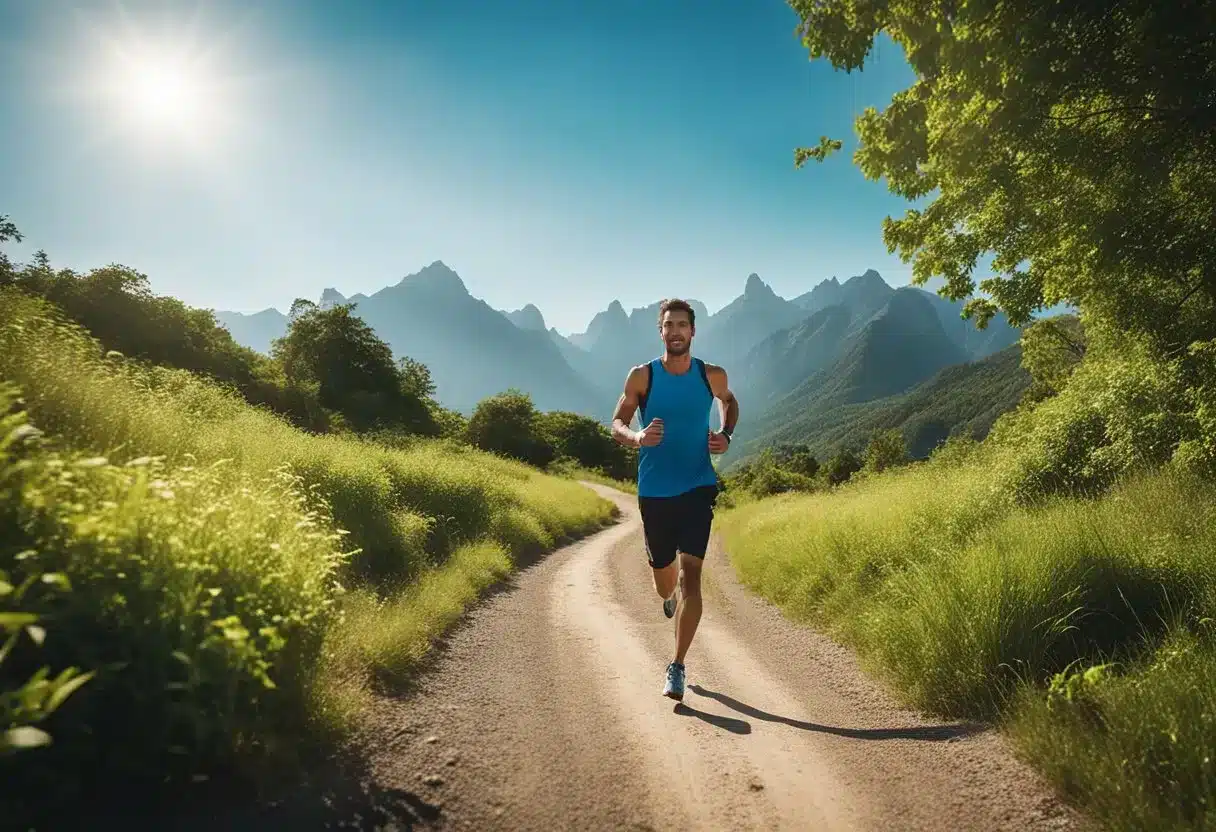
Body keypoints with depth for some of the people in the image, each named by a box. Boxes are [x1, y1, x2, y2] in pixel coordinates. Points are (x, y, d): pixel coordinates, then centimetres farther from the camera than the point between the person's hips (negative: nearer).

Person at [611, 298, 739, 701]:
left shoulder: (712, 376, 0)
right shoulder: (641, 376, -4)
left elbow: (730, 402, 21)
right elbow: (617, 423, 1)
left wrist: (726, 436, 2)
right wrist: (637, 437, -22)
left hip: (697, 488, -1)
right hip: (654, 492, 1)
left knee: (690, 574, -13)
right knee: (665, 581, 14)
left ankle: (677, 669, -3)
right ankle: (672, 598, 53)